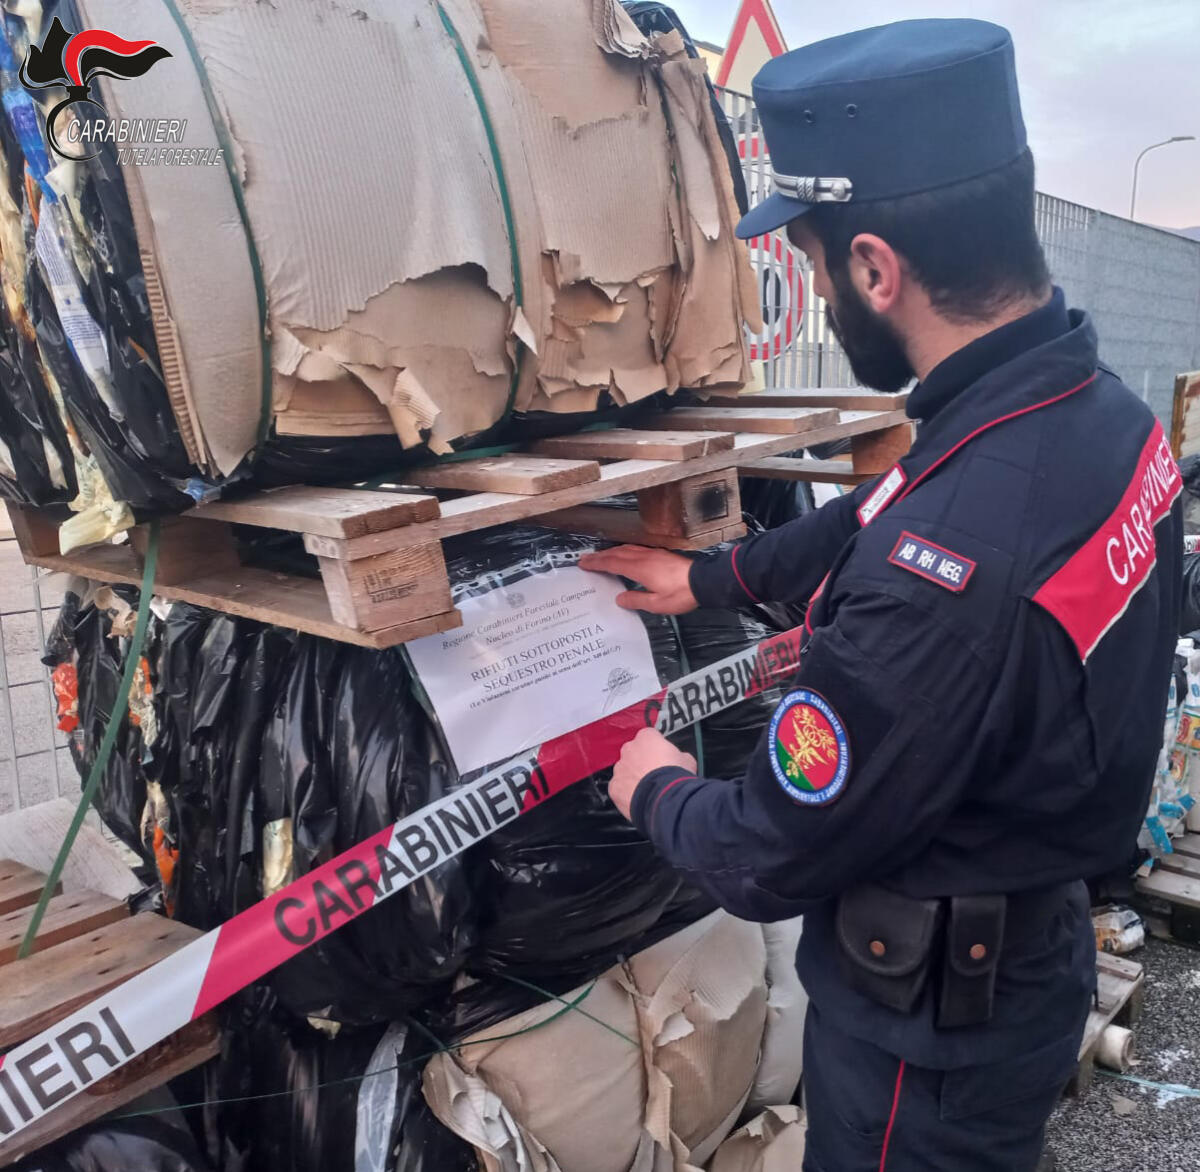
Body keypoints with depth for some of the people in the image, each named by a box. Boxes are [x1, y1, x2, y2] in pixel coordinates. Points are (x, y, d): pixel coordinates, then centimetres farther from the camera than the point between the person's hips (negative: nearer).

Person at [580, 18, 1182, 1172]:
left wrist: (657, 791, -5)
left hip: (932, 1032, -7)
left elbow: (765, 860, -26)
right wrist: (710, 576, 17)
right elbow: (866, 522, 7)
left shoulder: (944, 573, -40)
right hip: (1038, 940, 7)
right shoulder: (1095, 405, -10)